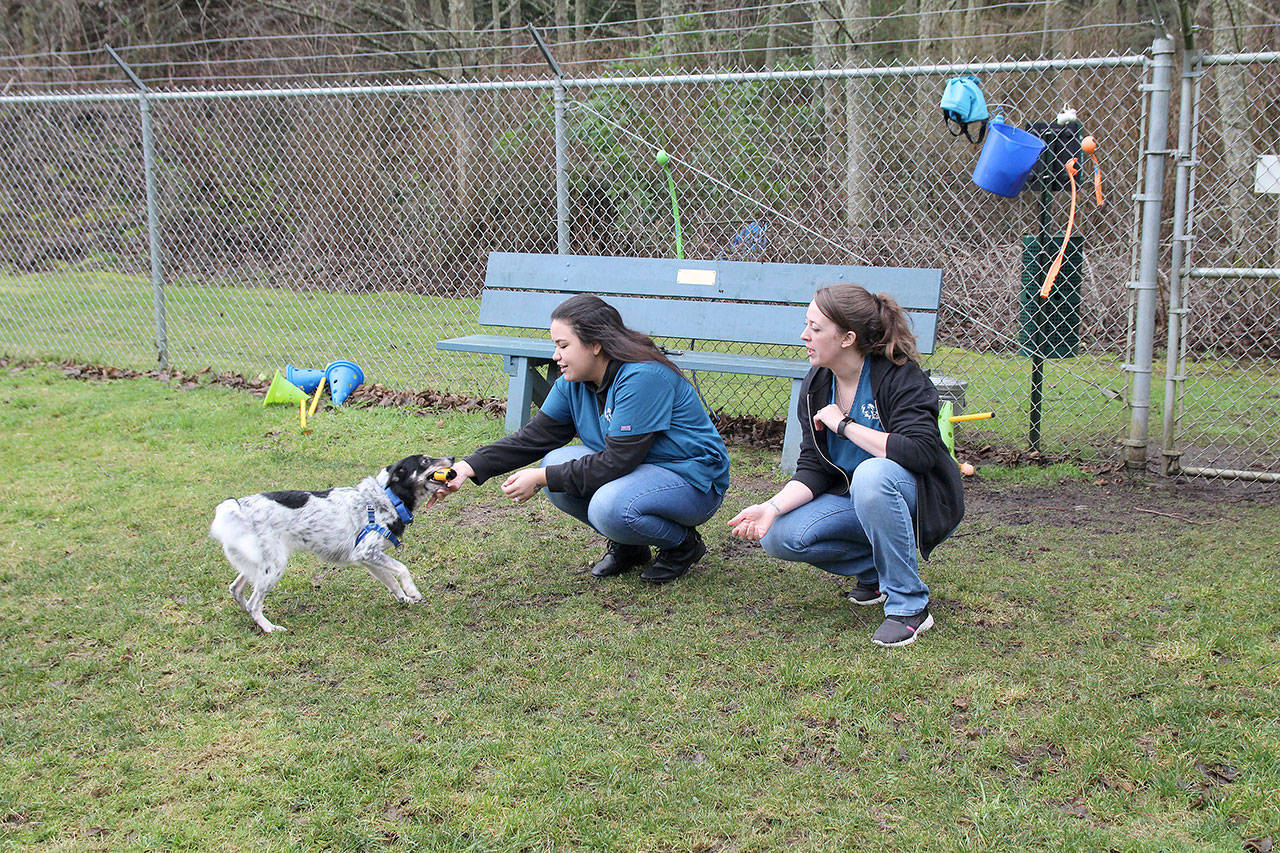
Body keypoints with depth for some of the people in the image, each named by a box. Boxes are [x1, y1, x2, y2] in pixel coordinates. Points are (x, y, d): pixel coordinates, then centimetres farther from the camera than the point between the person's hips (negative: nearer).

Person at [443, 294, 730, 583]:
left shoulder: (642, 377, -26)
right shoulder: (573, 384, -1)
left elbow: (618, 461, -29)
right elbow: (534, 437, -1)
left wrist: (542, 478, -25)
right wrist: (469, 467, -13)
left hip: (693, 479, -8)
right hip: (637, 469, 8)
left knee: (609, 506, -34)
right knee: (556, 462, -12)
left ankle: (684, 543, -3)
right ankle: (627, 547, 6)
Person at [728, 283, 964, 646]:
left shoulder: (899, 377, -20)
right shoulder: (816, 385, -2)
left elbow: (921, 451, -34)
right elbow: (813, 468, -4)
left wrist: (844, 424, -25)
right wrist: (772, 506, -22)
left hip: (920, 498, -6)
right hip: (854, 499, 6)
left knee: (872, 474, -39)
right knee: (779, 536, -18)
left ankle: (909, 605, -24)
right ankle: (875, 570, 6)